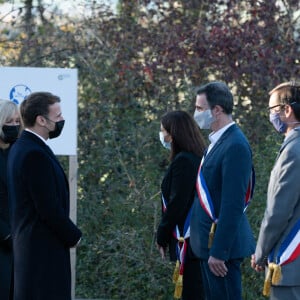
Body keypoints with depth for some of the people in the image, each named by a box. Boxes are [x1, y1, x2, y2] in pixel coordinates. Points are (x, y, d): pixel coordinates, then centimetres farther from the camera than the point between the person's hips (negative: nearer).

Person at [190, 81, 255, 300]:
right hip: (207, 242, 10)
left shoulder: (235, 146, -18)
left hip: (222, 244, -10)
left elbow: (233, 204, -22)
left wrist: (219, 251, -23)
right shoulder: (218, 141, 14)